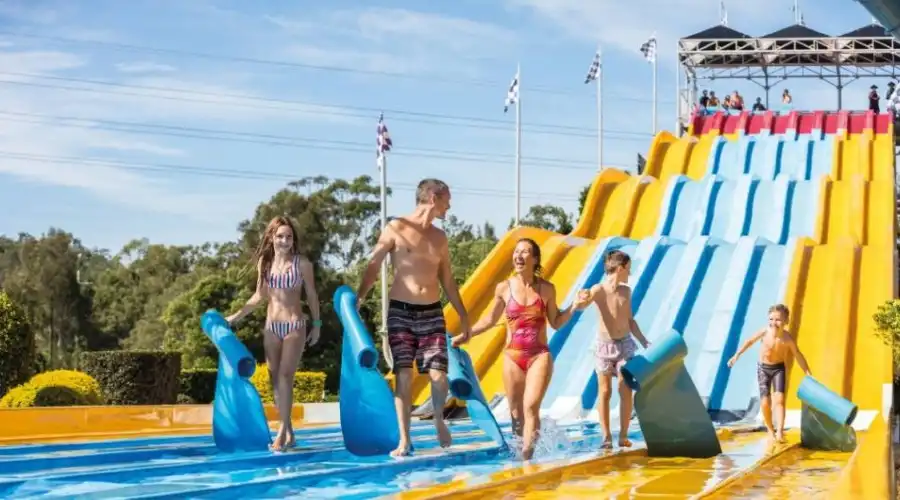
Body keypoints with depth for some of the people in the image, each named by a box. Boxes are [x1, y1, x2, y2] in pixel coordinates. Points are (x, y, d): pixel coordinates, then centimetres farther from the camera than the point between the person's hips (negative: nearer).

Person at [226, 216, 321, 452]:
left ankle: (282, 430, -15)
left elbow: (311, 295, 3)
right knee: (275, 379, 3)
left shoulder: (302, 263, -4)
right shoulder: (265, 263, 5)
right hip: (271, 326, 4)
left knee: (285, 375, -15)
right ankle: (289, 431, 10)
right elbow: (260, 295, 14)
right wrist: (236, 316, 11)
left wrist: (316, 324, 5)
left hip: (295, 325, -4)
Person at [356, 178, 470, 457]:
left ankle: (439, 421, 22)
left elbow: (447, 280, 20)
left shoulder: (439, 237, 12)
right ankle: (404, 440, -1)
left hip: (432, 313, 3)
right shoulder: (396, 228, -2)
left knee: (438, 375, -6)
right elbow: (374, 266, -3)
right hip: (401, 312, -3)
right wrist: (358, 299, -12)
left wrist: (463, 315, 20)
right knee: (403, 376, -6)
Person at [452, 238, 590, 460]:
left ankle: (527, 456, -21)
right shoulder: (504, 288, 1)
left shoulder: (546, 289, 0)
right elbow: (490, 320, 16)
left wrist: (574, 307, -4)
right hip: (513, 358, 2)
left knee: (531, 406, -17)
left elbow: (556, 323, 9)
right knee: (516, 412, 5)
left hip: (539, 356, -2)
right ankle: (520, 454, 18)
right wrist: (466, 335, 11)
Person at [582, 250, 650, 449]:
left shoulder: (626, 291, 6)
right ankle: (606, 437, 8)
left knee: (625, 391, -3)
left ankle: (623, 436, 3)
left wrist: (645, 342, 17)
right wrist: (582, 299, -53)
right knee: (605, 392, 2)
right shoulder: (598, 290, -10)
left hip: (625, 344, 4)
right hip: (604, 345, -4)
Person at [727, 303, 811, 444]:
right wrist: (737, 355, 3)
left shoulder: (788, 338, -22)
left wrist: (808, 375, -6)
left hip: (779, 368, -1)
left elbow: (798, 355, -10)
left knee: (779, 399, -18)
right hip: (763, 368, 1)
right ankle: (770, 431, 14)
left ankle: (780, 432, -20)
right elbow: (750, 341, -1)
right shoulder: (765, 332, -20)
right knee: (765, 403, -4)